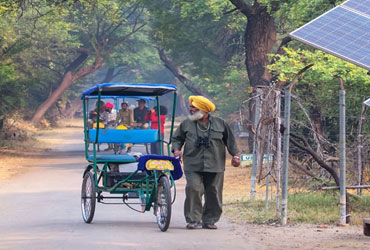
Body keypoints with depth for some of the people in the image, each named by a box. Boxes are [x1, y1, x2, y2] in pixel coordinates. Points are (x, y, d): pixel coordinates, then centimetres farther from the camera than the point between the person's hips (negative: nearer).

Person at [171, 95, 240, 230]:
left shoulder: (220, 123, 8)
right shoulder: (186, 124, 10)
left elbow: (229, 140, 15)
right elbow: (177, 138, 18)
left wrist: (235, 155, 11)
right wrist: (176, 149, -1)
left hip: (214, 166, 1)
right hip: (193, 166, -1)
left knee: (214, 193, 2)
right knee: (194, 189, -16)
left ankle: (209, 220, 15)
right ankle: (193, 219, -7)